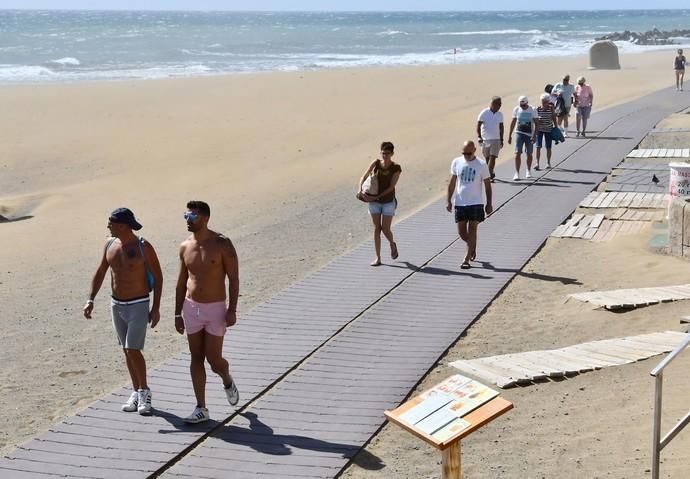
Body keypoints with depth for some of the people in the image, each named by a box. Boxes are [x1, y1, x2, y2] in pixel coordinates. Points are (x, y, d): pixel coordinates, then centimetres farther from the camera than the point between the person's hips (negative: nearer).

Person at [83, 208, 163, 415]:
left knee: (133, 350, -11)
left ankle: (145, 391, 8)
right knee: (127, 351, 12)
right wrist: (90, 300, -1)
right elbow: (100, 273, 8)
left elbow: (158, 276, -9)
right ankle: (136, 392, 24)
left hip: (138, 306, -6)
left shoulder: (143, 247, -15)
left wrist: (156, 307, -11)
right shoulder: (110, 244, 0)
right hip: (117, 305, 6)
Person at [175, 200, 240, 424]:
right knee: (196, 359, 5)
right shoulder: (185, 246, 3)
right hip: (191, 308, 4)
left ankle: (227, 381, 31)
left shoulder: (222, 244, -11)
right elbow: (181, 283, 10)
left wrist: (232, 310, -14)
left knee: (213, 359, -4)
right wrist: (178, 313, 9)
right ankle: (201, 409, 13)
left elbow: (233, 278, -9)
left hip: (215, 309, -4)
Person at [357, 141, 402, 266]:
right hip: (374, 202, 2)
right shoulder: (376, 163, -3)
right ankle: (377, 258, 7)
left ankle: (392, 244, 31)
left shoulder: (396, 168, -9)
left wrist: (377, 197, -22)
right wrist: (360, 189, -23)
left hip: (388, 202, -2)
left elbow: (391, 187, -15)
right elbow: (364, 177, -5)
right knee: (377, 229, 3)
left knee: (385, 229, -3)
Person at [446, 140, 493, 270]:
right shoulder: (456, 162, 2)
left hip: (476, 203, -3)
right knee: (461, 232, 6)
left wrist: (489, 204, 0)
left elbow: (487, 185, 1)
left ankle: (466, 260, -3)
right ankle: (472, 246, 36)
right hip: (459, 203, 3)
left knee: (472, 230, -5)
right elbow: (452, 183, 9)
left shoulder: (481, 165, -5)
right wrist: (449, 200, 6)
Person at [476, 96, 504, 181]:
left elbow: (501, 127, 13)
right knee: (487, 158, 11)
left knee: (492, 157, -11)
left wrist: (501, 139, 13)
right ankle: (490, 173, 28)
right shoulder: (484, 113, -7)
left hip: (496, 140, 1)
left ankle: (489, 174, -10)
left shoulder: (500, 114, 4)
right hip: (485, 139, -1)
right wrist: (479, 137, -14)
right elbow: (478, 125, -4)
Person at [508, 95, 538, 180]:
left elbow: (536, 124, -6)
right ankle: (517, 173, -8)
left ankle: (528, 170, 31)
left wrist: (534, 136, -16)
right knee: (517, 153, -10)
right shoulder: (516, 109, 0)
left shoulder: (532, 110, -7)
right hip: (519, 133, 1)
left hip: (529, 134, -1)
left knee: (529, 154, 10)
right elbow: (513, 122, 9)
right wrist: (510, 135, 8)